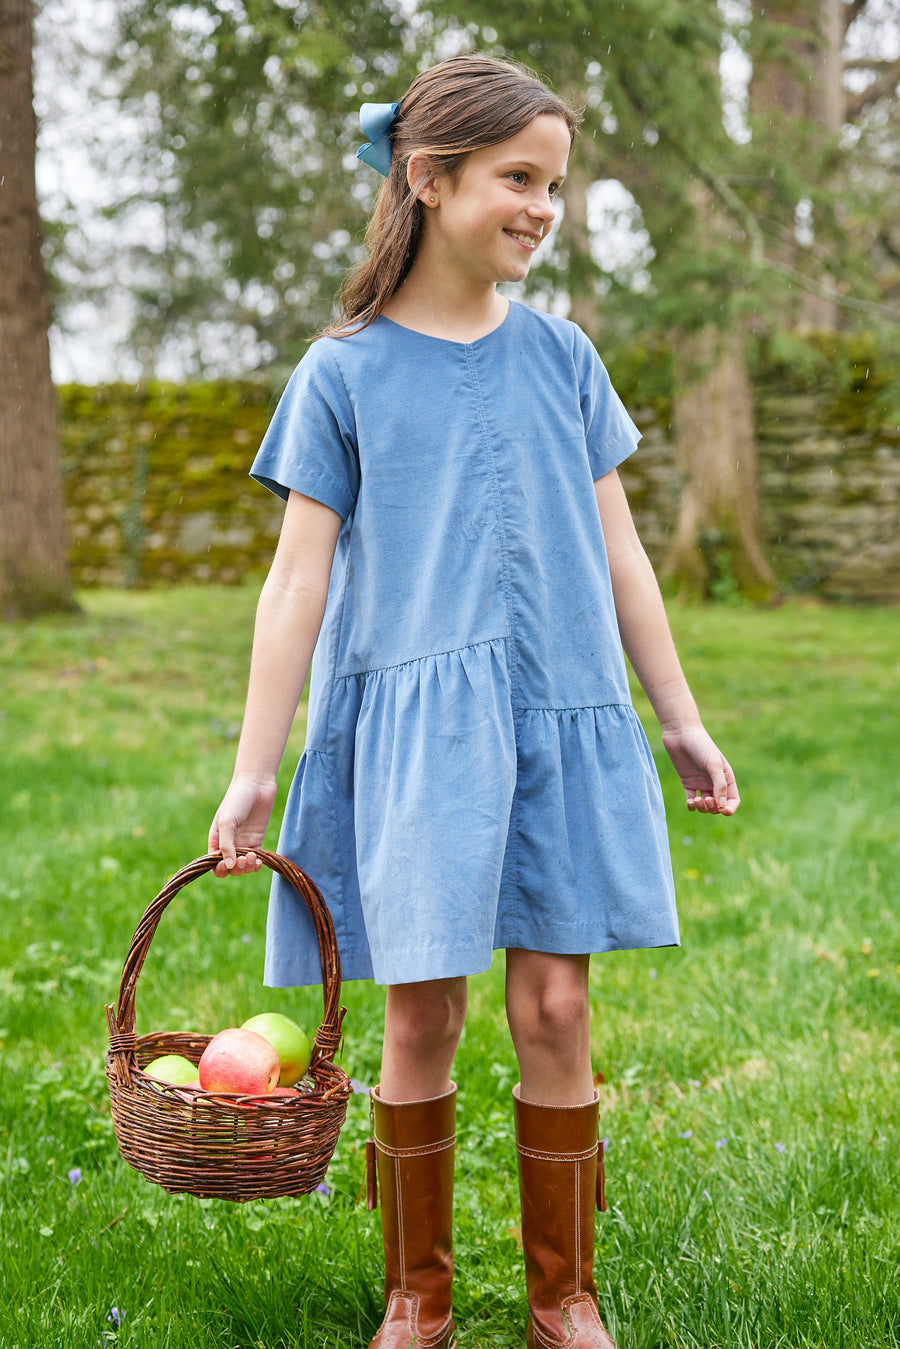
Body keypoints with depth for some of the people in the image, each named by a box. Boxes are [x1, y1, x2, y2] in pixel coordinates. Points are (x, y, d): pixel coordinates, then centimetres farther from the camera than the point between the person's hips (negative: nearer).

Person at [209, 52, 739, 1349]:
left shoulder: (561, 354, 9)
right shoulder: (345, 371, 0)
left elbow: (617, 552, 12)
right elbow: (298, 578, -1)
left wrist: (682, 720, 13)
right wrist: (253, 770, -3)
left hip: (561, 715, 2)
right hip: (409, 722, -2)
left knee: (554, 1005, 3)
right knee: (420, 1013, 1)